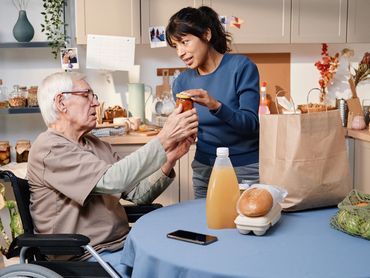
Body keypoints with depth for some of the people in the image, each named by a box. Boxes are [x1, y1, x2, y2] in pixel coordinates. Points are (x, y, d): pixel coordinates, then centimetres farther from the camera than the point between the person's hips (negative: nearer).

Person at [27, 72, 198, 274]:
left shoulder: (96, 145, 13)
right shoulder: (49, 148, -12)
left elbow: (138, 194, 6)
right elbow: (111, 181, -26)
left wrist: (170, 159, -10)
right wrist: (164, 139, -25)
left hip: (124, 244, 8)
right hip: (87, 260, -8)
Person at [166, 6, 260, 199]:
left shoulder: (241, 67, -11)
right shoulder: (182, 82, 1)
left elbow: (250, 124, -17)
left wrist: (216, 106, -32)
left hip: (245, 168, -3)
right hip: (204, 170, 3)